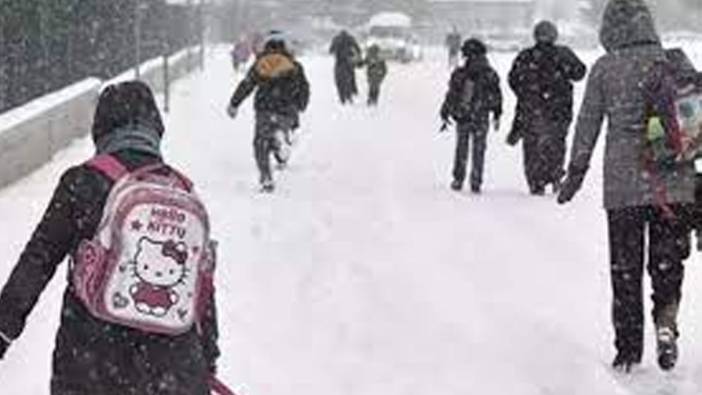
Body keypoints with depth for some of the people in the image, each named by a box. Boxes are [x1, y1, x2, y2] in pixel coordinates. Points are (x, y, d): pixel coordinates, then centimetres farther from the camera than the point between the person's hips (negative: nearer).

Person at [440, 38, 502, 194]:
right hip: (481, 118, 0)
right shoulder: (490, 75, -5)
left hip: (462, 117, 0)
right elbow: (497, 97, 4)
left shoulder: (459, 75, -9)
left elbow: (451, 96, -4)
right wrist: (497, 116, 15)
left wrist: (445, 114, 7)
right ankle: (476, 182, 6)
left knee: (461, 149, 13)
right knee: (479, 151, 8)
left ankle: (458, 180, 15)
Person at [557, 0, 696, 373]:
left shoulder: (604, 68, -2)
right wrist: (691, 163, 16)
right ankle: (666, 319, -11)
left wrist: (576, 171, 10)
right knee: (667, 258, 13)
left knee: (625, 265, 9)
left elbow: (588, 123, 1)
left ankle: (628, 349, 11)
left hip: (623, 180, -1)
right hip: (673, 180, 1)